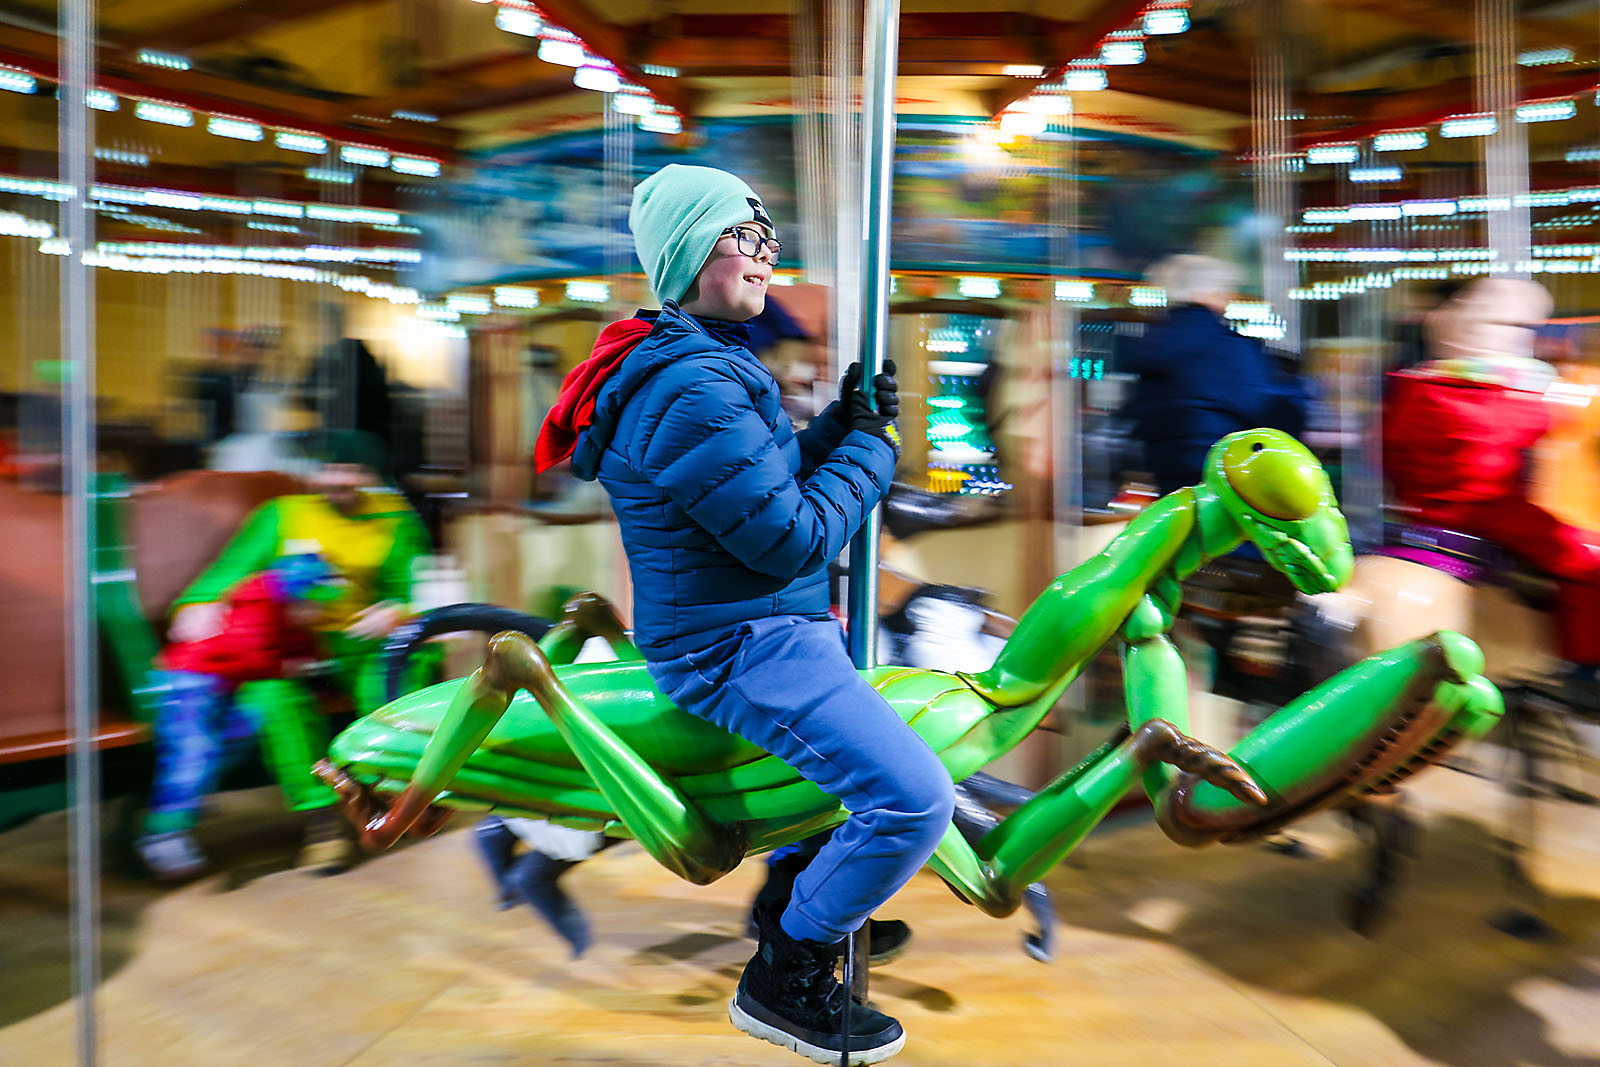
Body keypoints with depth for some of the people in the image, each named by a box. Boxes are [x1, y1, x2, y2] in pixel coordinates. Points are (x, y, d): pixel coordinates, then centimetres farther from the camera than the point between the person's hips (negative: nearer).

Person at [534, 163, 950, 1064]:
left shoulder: (703, 364, 13)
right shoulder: (691, 388, -24)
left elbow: (765, 480, 16)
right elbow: (792, 538, -24)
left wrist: (839, 424, 2)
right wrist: (871, 447, -9)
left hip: (761, 627, 12)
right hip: (738, 647, -12)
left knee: (868, 722, 31)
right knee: (915, 797, -17)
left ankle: (794, 903, 39)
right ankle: (785, 978, 5)